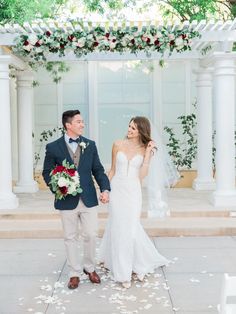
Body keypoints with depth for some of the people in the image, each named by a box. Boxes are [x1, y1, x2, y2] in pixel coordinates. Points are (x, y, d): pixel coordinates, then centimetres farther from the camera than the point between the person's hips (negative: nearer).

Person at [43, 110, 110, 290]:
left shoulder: (90, 145, 4)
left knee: (91, 235, 6)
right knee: (70, 238, 9)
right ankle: (74, 273, 23)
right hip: (67, 201, -2)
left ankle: (90, 268, 28)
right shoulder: (53, 147, -4)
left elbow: (98, 170, 5)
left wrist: (105, 189, -10)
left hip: (89, 199, 2)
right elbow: (47, 172, 2)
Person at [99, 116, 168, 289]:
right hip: (117, 190, 1)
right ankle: (123, 271, 18)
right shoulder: (118, 145, 1)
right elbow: (112, 170, 8)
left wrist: (148, 153, -12)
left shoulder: (145, 149, -1)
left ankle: (138, 264, 23)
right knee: (118, 229, 5)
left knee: (131, 228, -1)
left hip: (133, 191, -1)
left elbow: (142, 175, -9)